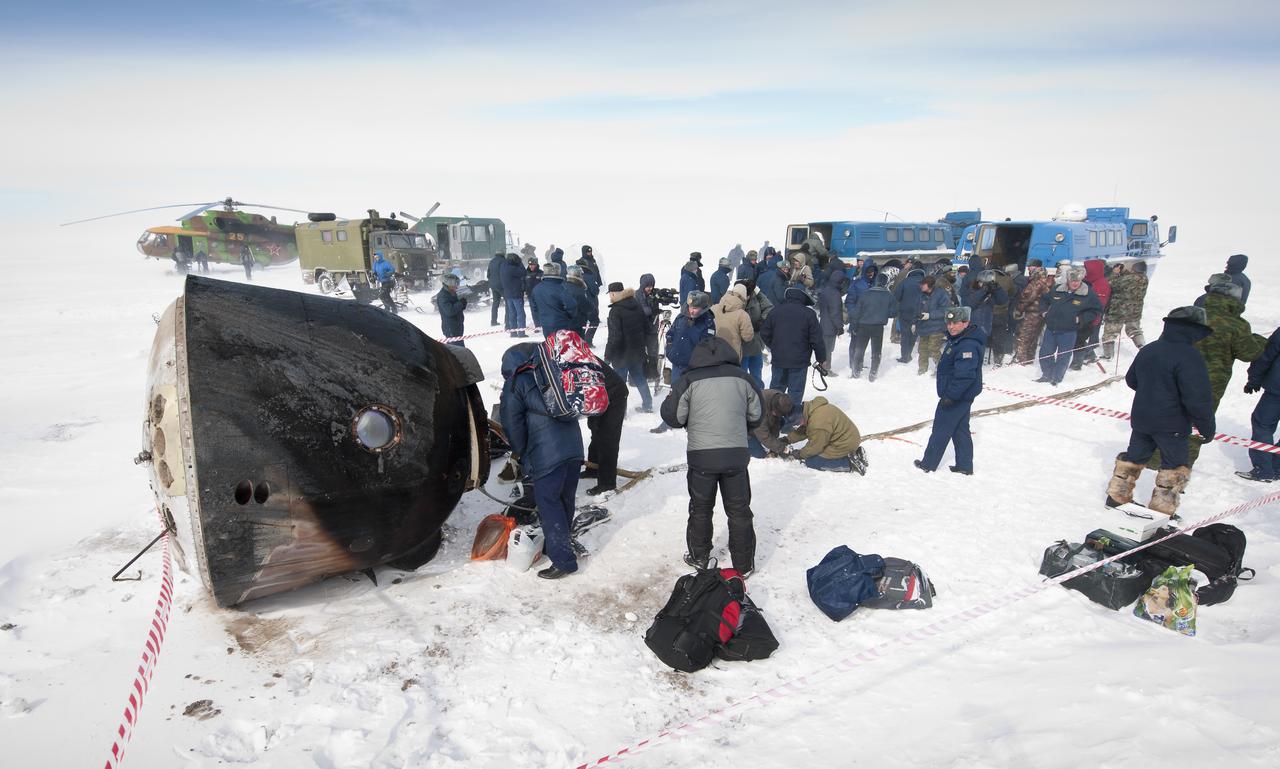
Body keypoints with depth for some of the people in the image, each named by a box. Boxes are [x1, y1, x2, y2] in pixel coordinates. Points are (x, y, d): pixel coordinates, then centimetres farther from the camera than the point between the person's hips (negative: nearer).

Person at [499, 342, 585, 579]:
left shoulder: (515, 383, 2)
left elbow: (513, 424, 1)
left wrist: (521, 453, 16)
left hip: (546, 453, -7)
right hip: (574, 446, 7)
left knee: (549, 504, 0)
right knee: (565, 499, 17)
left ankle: (563, 559, -2)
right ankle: (559, 543, 34)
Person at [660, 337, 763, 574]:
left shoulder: (689, 380, -5)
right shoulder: (742, 377, 2)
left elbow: (672, 415, -3)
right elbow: (757, 415, 10)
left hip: (701, 456, -1)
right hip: (736, 455, 1)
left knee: (700, 509, 17)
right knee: (739, 511, 13)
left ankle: (699, 557, 29)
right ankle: (744, 564, 21)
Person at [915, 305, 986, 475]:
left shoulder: (968, 345, -25)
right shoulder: (956, 340, 10)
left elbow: (965, 375, -30)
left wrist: (950, 395, -27)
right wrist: (948, 393, 22)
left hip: (958, 396, -10)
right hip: (960, 395, 10)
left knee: (941, 429, 1)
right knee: (960, 430, 16)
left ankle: (928, 464, 12)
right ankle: (964, 466, 25)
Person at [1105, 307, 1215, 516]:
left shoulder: (1147, 350, 4)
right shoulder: (1189, 357, -20)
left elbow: (1131, 380, 17)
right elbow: (1197, 397, -23)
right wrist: (1207, 426, -12)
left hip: (1141, 417, 7)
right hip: (1172, 424, -7)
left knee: (1134, 456, 19)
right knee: (1174, 466, 9)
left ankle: (1116, 495, 26)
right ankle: (1162, 509, 12)